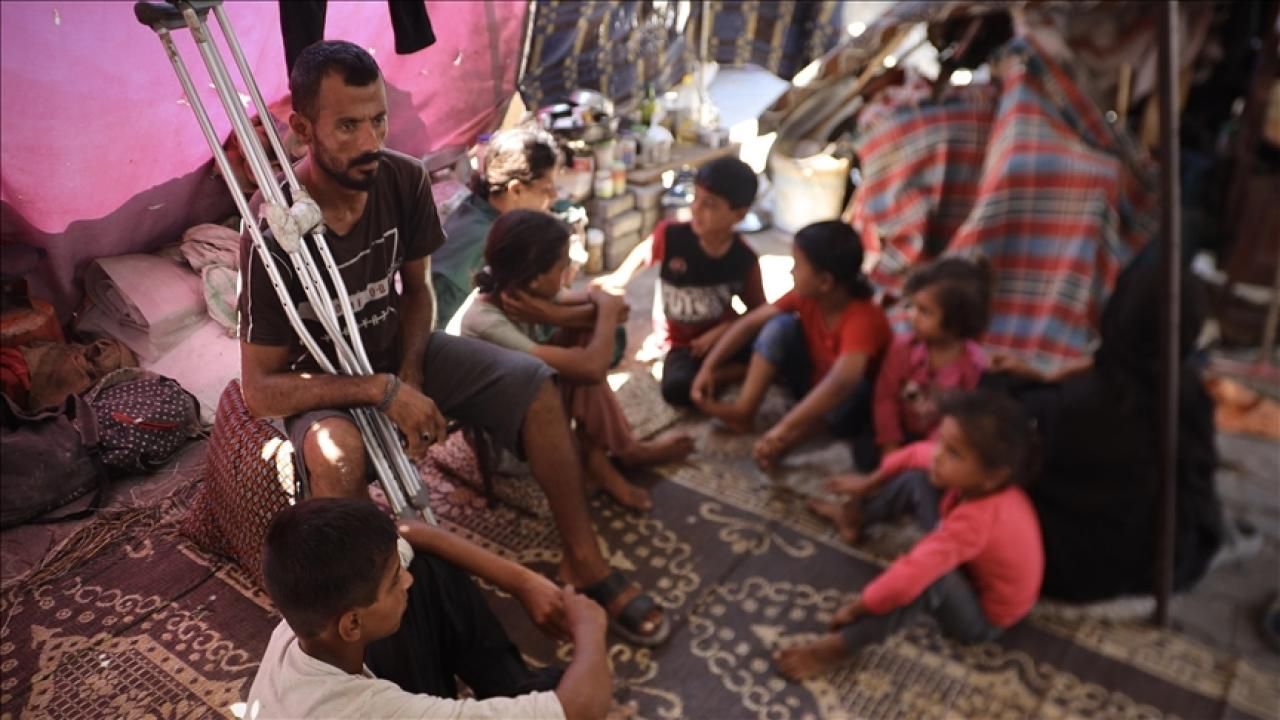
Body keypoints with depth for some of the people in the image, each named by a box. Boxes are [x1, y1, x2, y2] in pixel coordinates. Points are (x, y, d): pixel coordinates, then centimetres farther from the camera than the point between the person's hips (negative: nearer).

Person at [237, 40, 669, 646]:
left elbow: (415, 289, 1)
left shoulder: (404, 179, -16)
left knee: (535, 384, -11)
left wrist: (410, 378, -15)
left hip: (396, 351, 5)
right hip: (321, 381, -5)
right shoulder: (276, 231, -30)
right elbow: (260, 389, -25)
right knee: (335, 456, -39)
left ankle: (585, 563, 0)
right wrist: (383, 392, -33)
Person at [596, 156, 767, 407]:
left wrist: (721, 331, -17)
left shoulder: (745, 259, -13)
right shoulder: (670, 235, -17)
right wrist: (616, 280, -7)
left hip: (723, 336, 1)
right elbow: (643, 254, 3)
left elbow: (758, 311, -4)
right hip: (682, 344, -1)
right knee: (677, 389, -34)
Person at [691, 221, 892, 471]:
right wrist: (708, 367, -17)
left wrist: (784, 429, -60)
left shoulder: (863, 318, -35)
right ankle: (744, 409, -20)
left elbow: (842, 380, -52)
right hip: (813, 387, 6)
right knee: (781, 326, -15)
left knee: (853, 388, -40)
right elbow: (749, 322, -9)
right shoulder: (806, 296, -15)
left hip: (849, 405, -6)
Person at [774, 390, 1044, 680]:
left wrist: (858, 607, -33)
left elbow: (912, 573, -46)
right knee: (917, 482, 2)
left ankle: (841, 644, -29)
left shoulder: (976, 521, -42)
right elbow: (919, 453, 2)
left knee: (932, 578, -43)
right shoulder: (983, 482, -18)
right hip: (971, 567, 9)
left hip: (983, 616, -8)